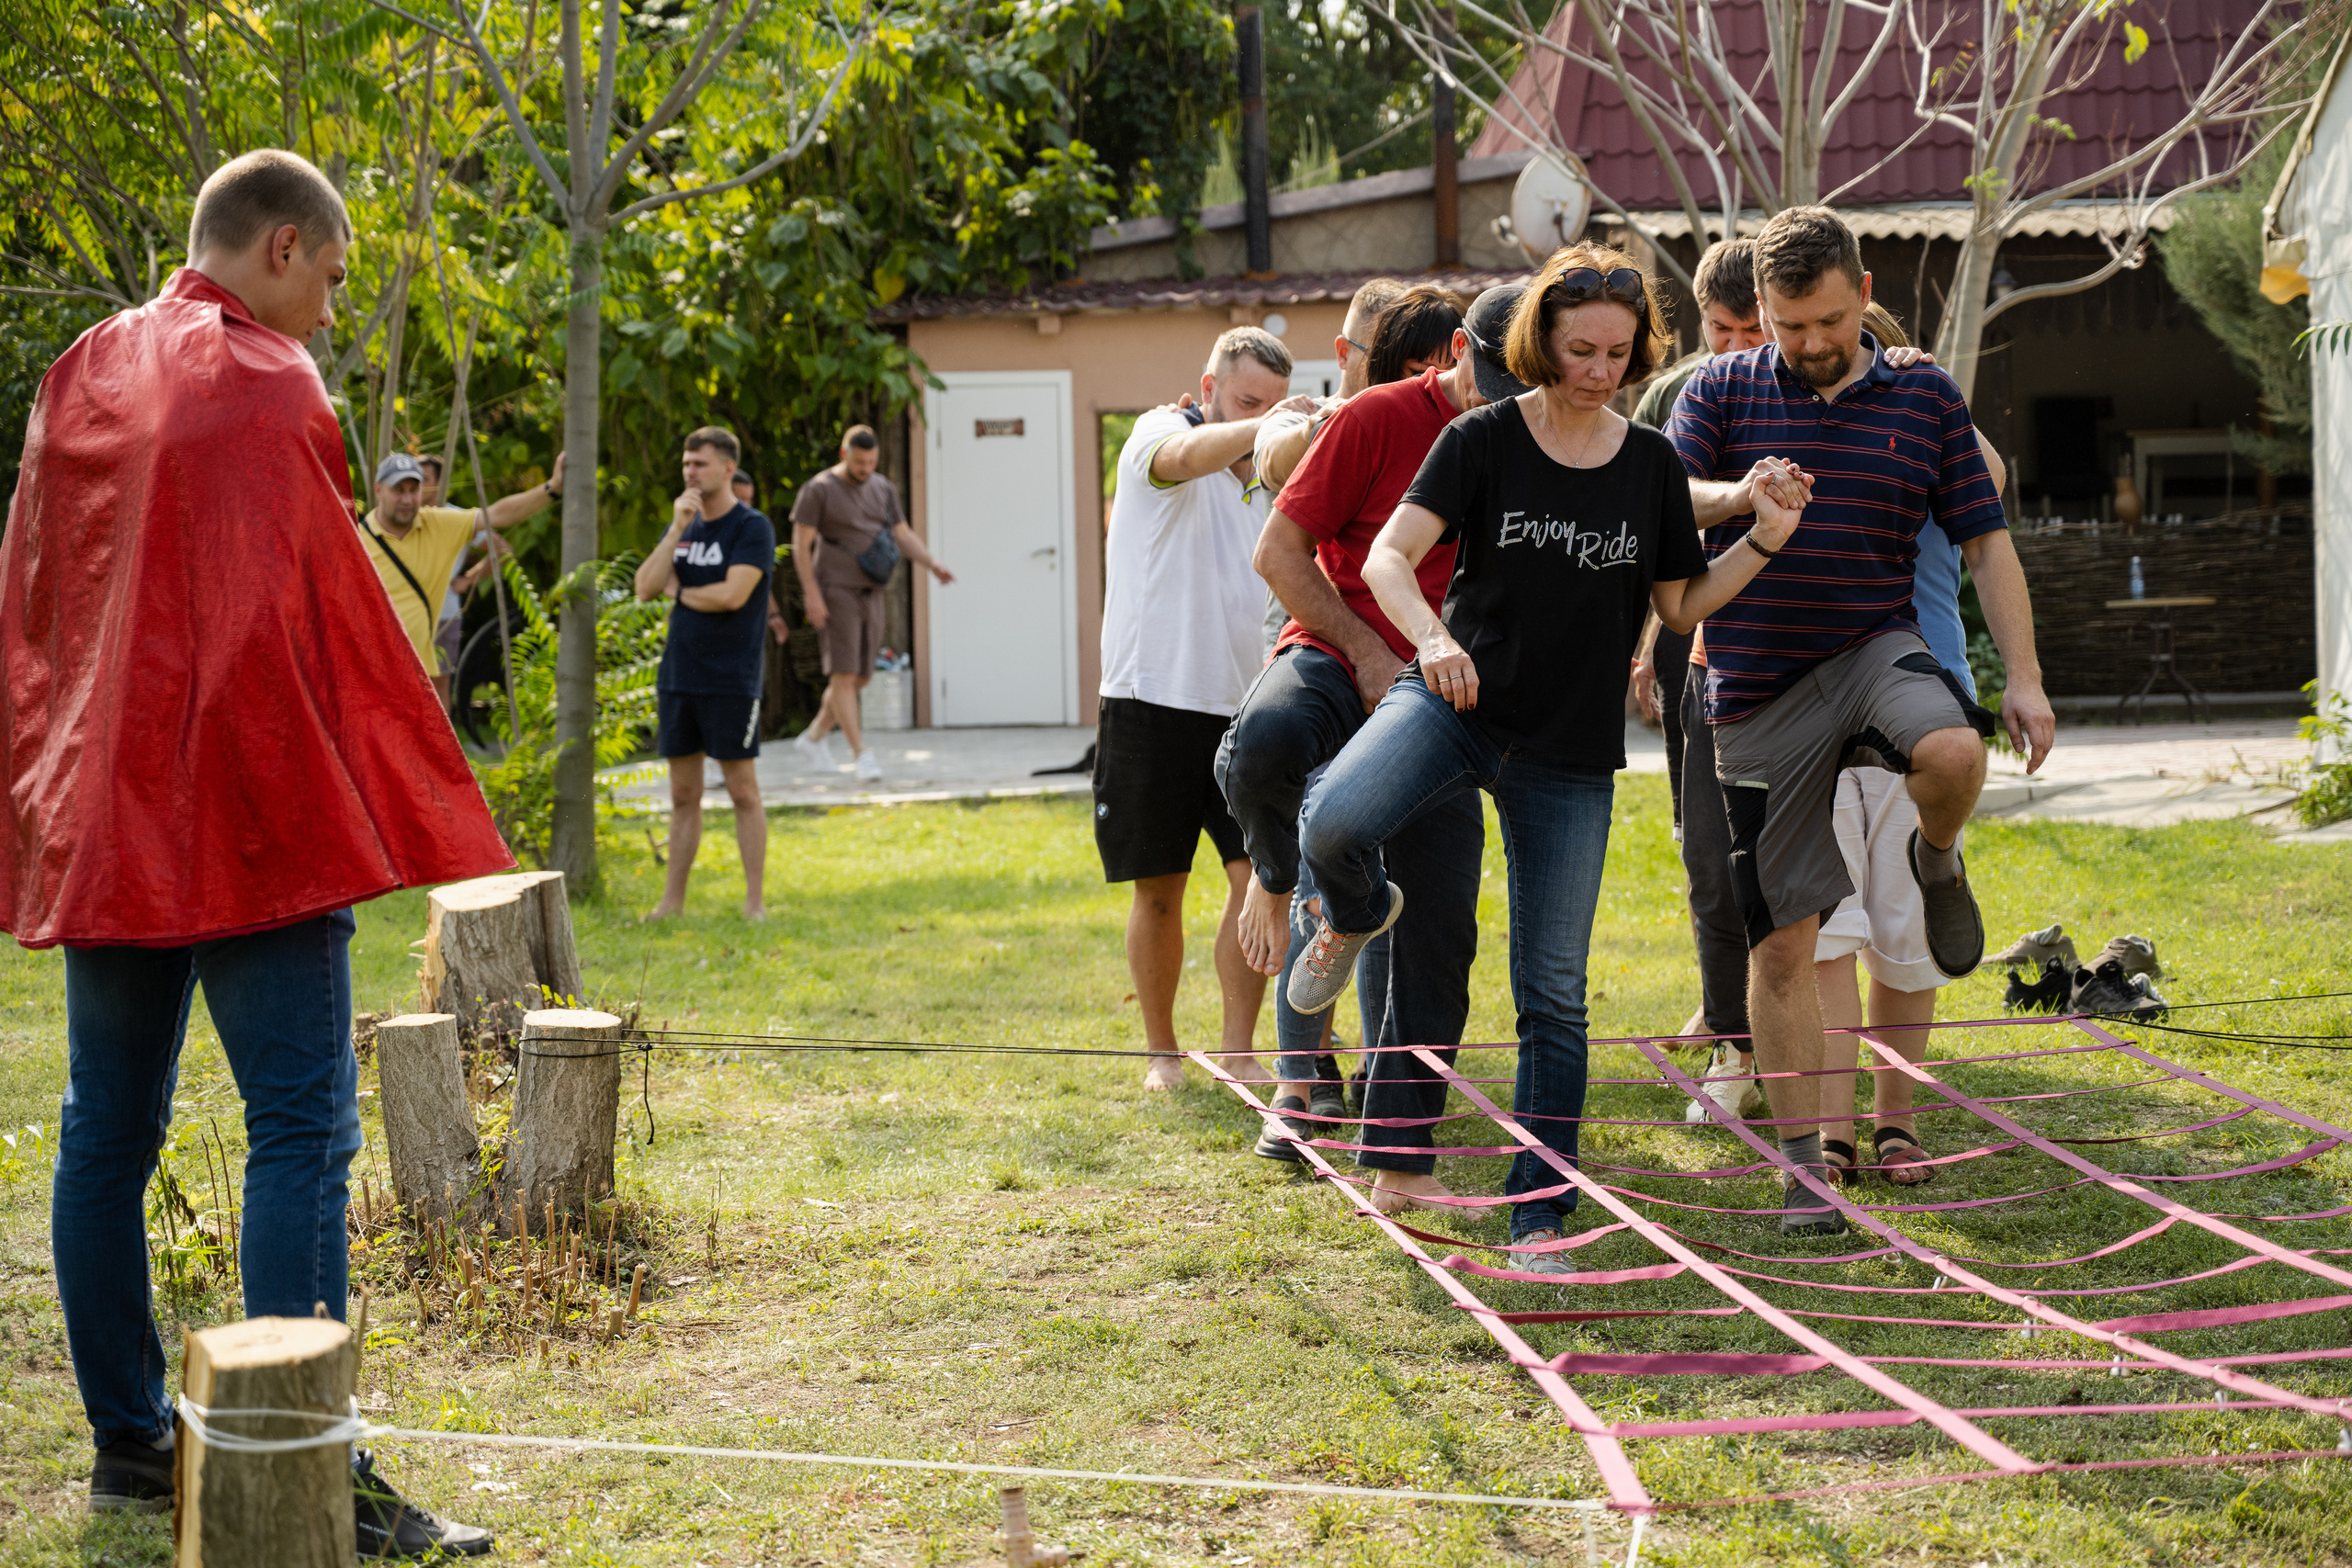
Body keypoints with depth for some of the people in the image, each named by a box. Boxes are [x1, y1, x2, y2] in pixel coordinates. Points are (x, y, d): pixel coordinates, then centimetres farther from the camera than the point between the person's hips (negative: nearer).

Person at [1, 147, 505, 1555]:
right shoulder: (263, 386, -8)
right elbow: (328, 616, -11)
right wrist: (421, 807, -5)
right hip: (249, 812, -8)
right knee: (301, 1129, -8)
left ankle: (130, 1442, 19)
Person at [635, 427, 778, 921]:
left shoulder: (753, 528, -7)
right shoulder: (682, 525, 12)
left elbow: (732, 595, -19)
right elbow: (645, 587, 0)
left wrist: (678, 591, -3)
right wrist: (678, 529, -9)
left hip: (731, 681, -6)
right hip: (678, 676, 6)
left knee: (743, 789, -1)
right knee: (683, 795, 10)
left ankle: (755, 900, 5)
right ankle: (672, 900, 14)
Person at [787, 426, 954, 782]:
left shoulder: (883, 489, 11)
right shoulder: (819, 490, -7)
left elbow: (903, 535, 13)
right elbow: (801, 545, -8)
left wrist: (932, 564, -4)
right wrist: (812, 595, -15)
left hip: (870, 593, 7)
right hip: (837, 590, -7)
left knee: (861, 676, 8)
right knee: (844, 674, -10)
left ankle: (812, 737, 24)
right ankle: (862, 755, -12)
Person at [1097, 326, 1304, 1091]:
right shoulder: (1158, 434, -3)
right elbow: (1184, 456, -29)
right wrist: (1260, 429, -48)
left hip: (1242, 705, 5)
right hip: (1153, 703, -4)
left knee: (1258, 873, -8)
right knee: (1158, 888, 4)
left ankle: (1239, 1051, 0)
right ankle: (1162, 1050, 18)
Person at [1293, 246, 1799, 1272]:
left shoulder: (1653, 466, 7)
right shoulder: (1483, 440, -3)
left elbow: (1681, 606, 13)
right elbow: (1388, 557, -12)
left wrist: (1766, 544, -2)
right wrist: (1431, 638, -32)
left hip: (1571, 751, 2)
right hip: (1455, 699, -2)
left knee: (1553, 995, 2)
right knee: (1334, 828, -32)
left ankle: (1538, 1215, 13)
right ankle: (1358, 916, 5)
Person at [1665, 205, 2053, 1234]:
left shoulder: (1924, 397, 6)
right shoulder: (1722, 391, 4)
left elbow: (1986, 541, 7)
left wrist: (2024, 678, -1)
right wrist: (1737, 497, -29)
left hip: (1875, 649, 0)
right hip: (1757, 694, 0)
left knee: (1955, 755, -36)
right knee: (1780, 943, -1)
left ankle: (1937, 866, 0)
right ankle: (1802, 1162, 11)